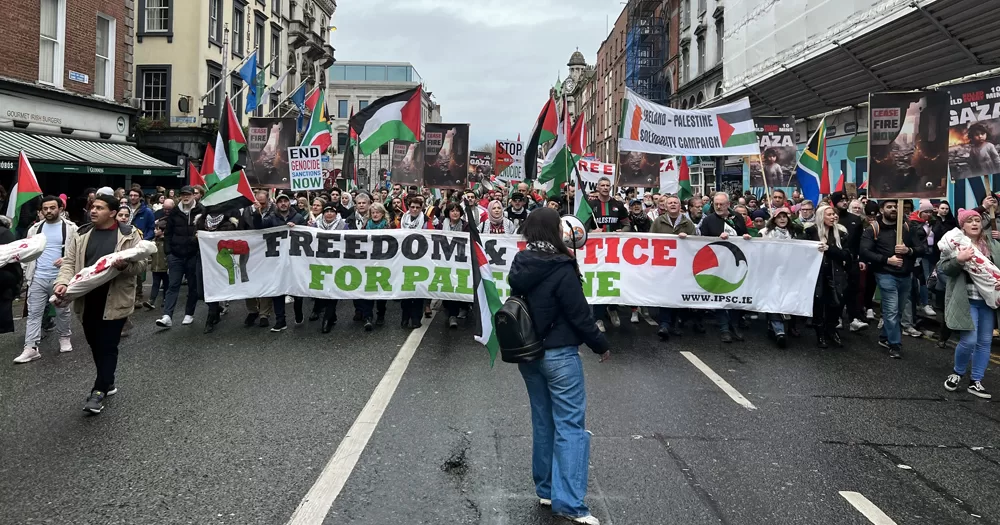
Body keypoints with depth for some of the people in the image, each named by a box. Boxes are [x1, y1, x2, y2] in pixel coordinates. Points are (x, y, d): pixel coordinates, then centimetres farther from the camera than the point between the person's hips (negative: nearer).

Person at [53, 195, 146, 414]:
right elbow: (69, 262, 4)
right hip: (87, 300, 5)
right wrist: (63, 282, -15)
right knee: (95, 345, 14)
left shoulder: (129, 235, -3)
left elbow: (141, 264, -4)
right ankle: (107, 383, 31)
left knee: (108, 346, -1)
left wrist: (124, 265, -26)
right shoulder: (81, 235, 9)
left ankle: (99, 391, 8)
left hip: (115, 300, -5)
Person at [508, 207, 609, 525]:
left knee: (543, 421, 17)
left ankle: (546, 489, 25)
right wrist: (601, 346, -2)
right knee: (570, 424, -2)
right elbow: (580, 315, -14)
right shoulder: (560, 269, -19)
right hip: (559, 355, -7)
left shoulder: (520, 266, 1)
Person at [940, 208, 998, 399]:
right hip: (966, 301, -5)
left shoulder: (993, 245, 9)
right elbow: (943, 268, -10)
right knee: (969, 341, -9)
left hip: (989, 300, 5)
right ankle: (957, 373, 18)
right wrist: (958, 259, -27)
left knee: (985, 342, 8)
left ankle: (975, 381, 19)